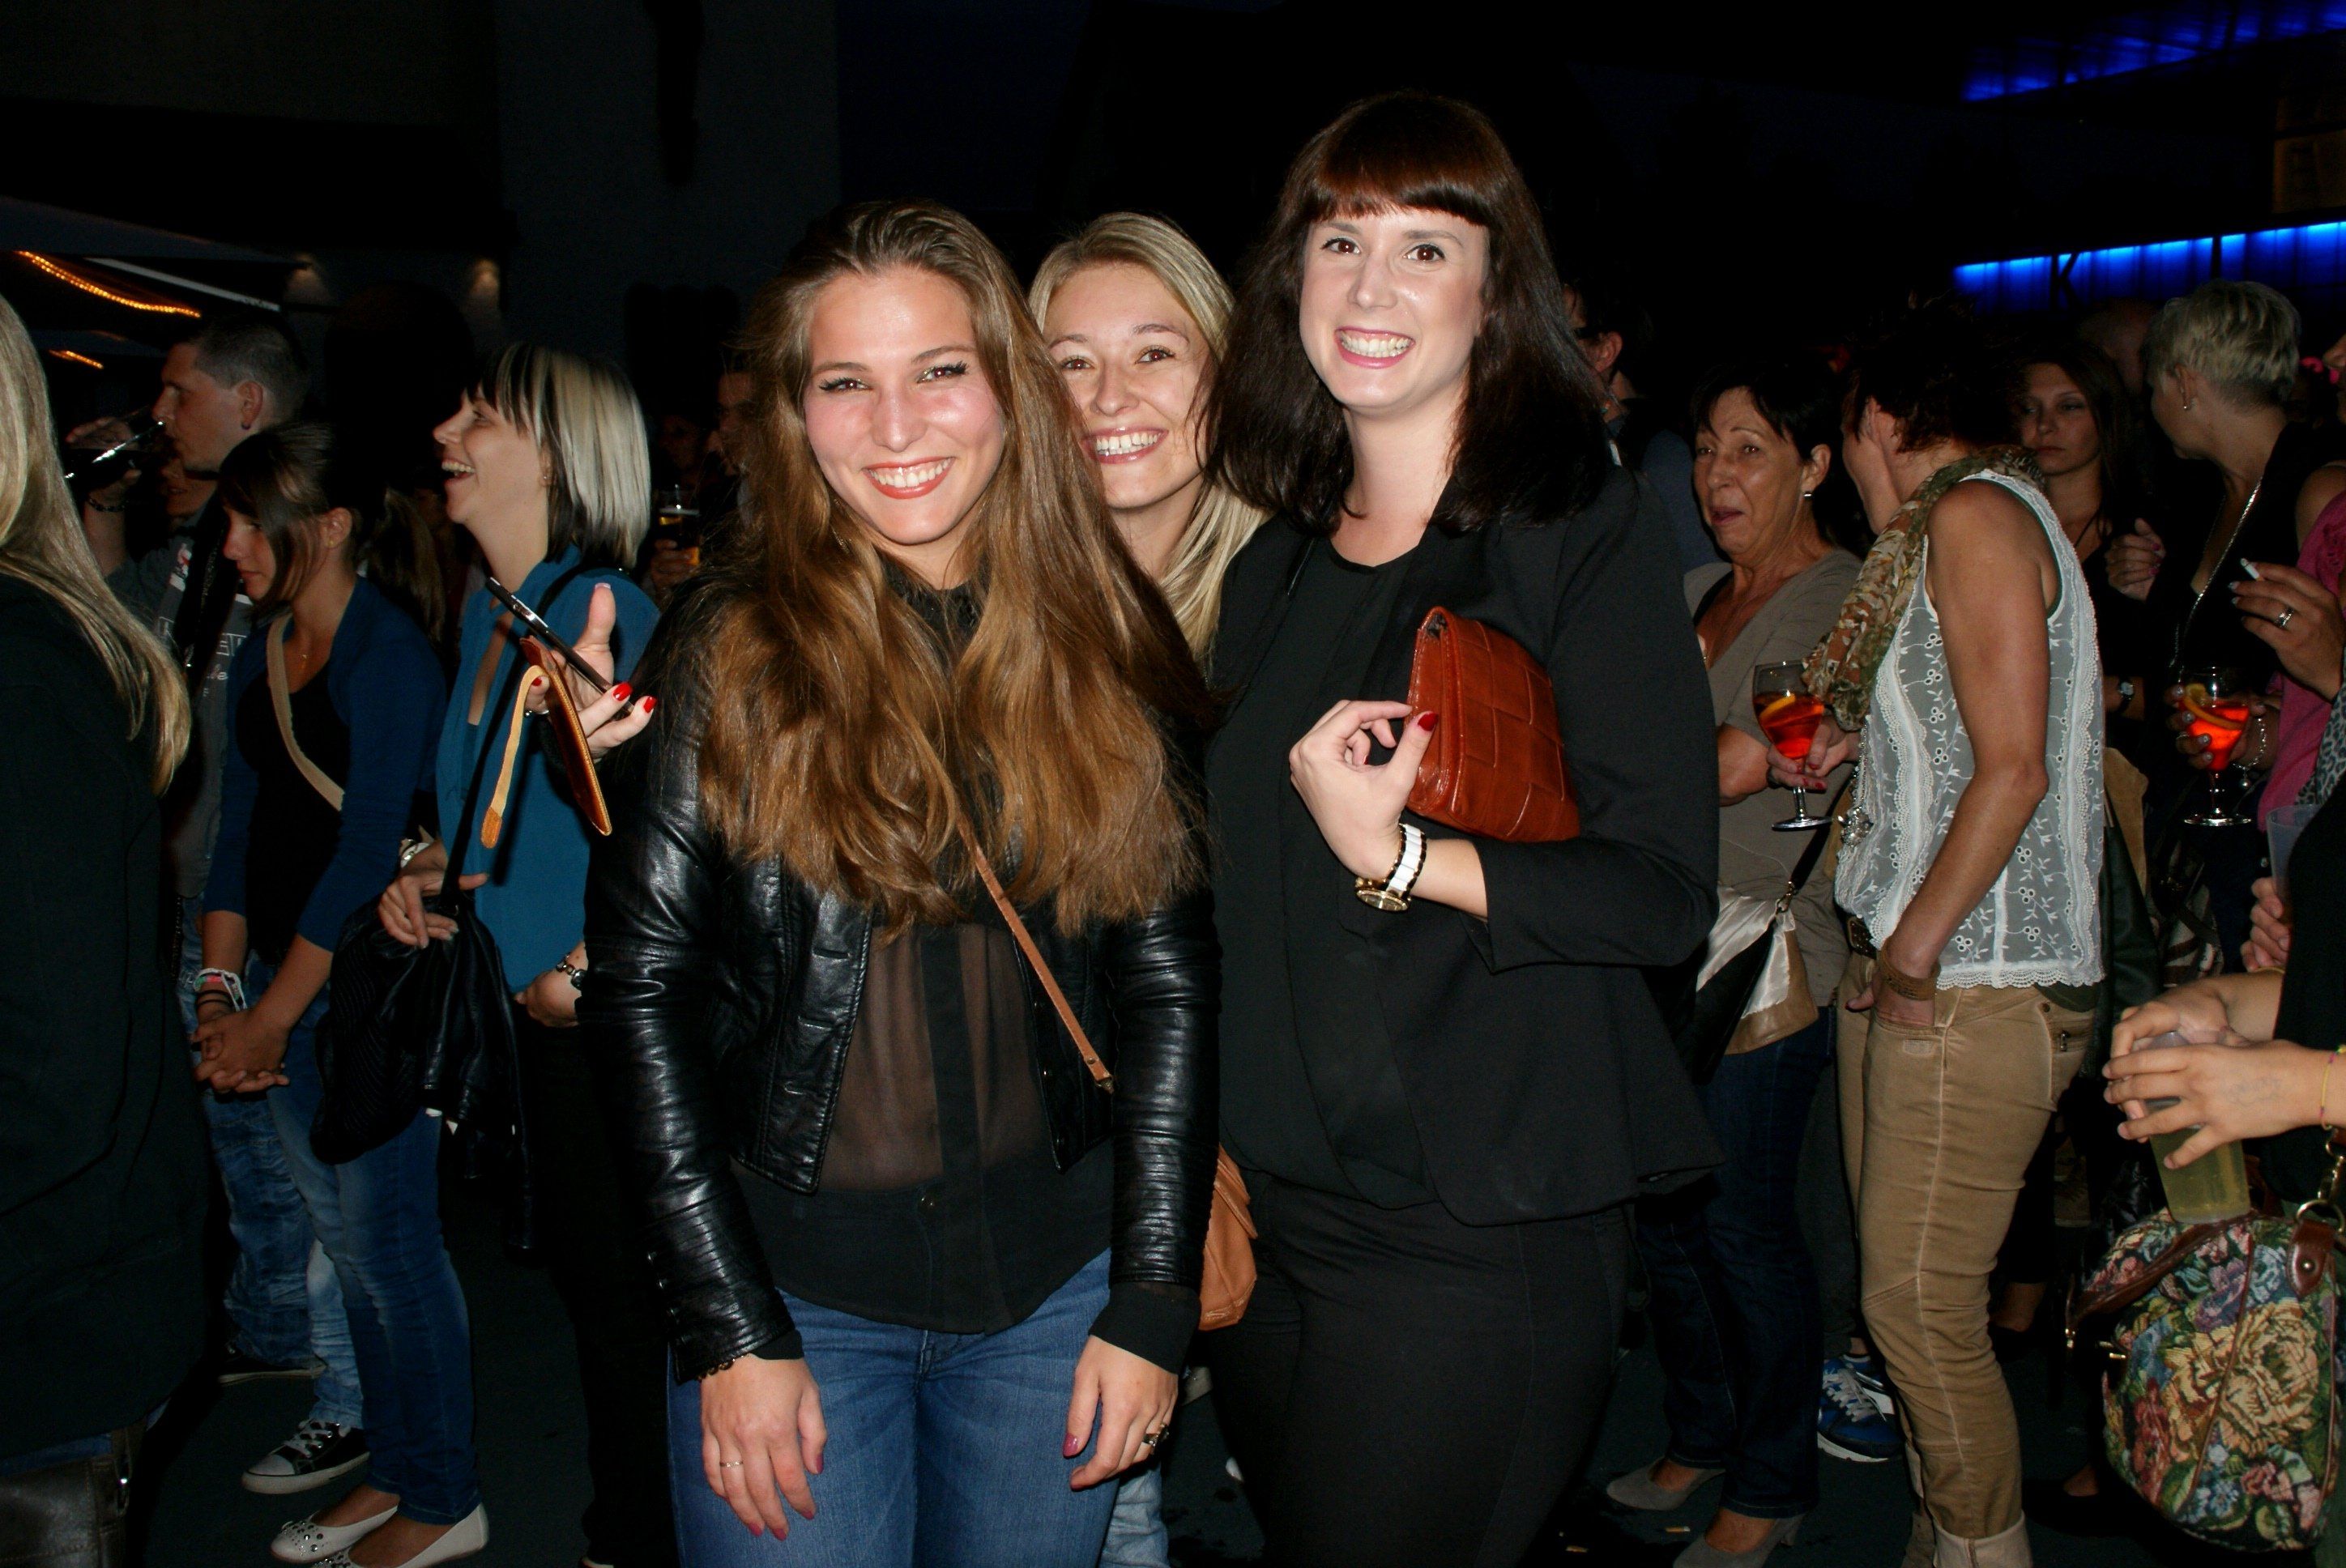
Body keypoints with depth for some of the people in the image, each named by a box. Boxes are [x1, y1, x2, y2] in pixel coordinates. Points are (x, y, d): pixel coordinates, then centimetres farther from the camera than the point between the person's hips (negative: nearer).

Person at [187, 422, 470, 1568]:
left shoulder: (389, 655, -13)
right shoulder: (262, 652, 11)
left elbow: (365, 853, -17)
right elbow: (239, 827, 12)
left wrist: (265, 1022, -14)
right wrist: (219, 990, 2)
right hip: (281, 980, 8)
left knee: (388, 1247, 1)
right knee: (345, 1240, 15)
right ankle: (393, 1464, 31)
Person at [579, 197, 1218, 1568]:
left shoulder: (1110, 649, -1)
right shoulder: (733, 649, -6)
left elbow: (1171, 983, 2)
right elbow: (640, 984, -5)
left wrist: (1152, 1302, -2)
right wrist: (732, 1332, -8)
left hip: (1053, 1279, 2)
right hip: (793, 1283, -1)